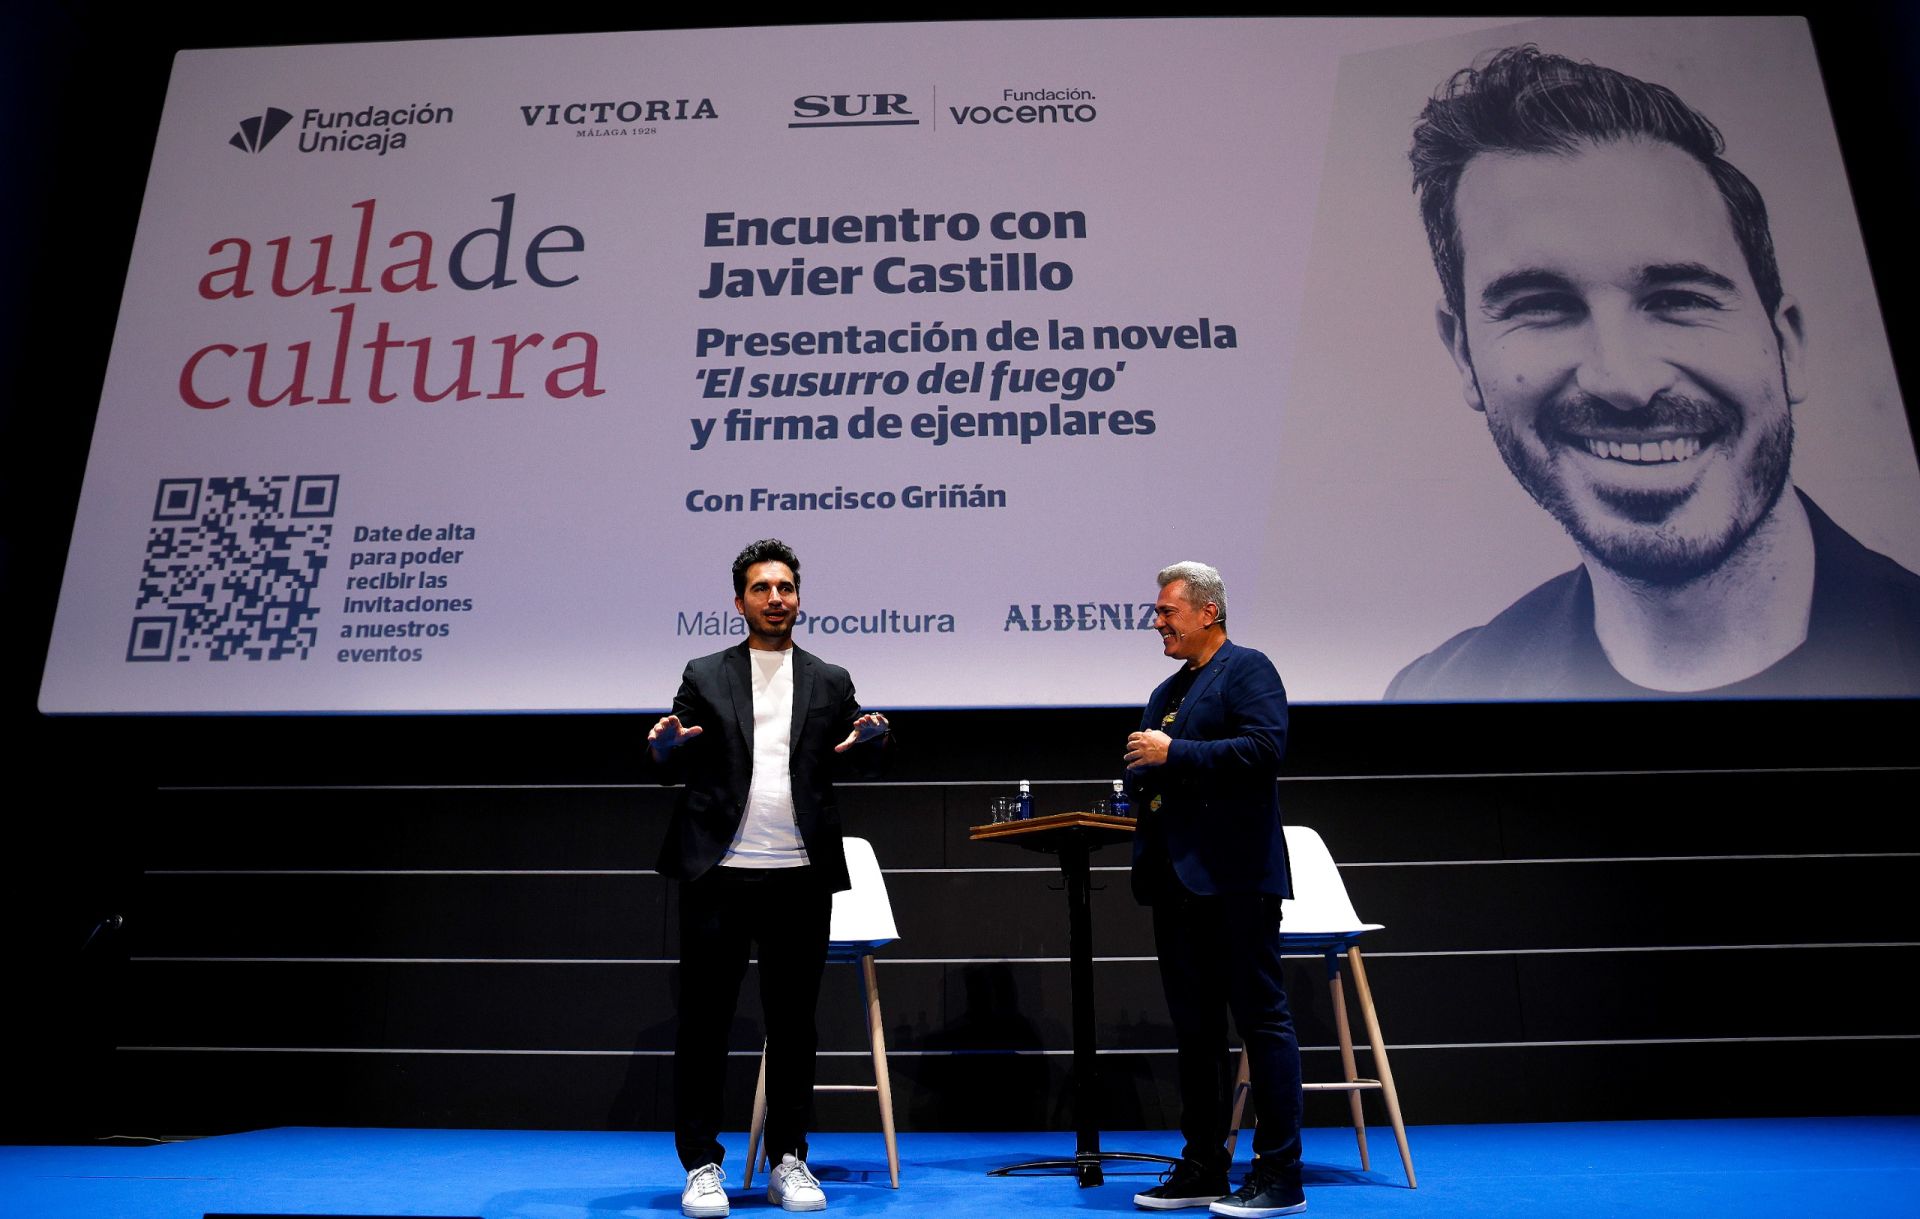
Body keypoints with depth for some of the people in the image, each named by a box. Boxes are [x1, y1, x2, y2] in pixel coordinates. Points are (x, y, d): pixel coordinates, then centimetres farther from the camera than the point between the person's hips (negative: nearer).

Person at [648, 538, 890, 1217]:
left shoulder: (830, 682, 13)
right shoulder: (705, 677, 9)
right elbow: (677, 771, 7)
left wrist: (868, 740, -14)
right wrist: (665, 748, -16)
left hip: (801, 878, 1)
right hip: (718, 875, -1)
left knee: (793, 1023, 9)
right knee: (704, 1021, 3)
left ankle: (789, 1161, 22)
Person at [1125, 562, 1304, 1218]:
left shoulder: (1247, 669, -3)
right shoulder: (1166, 692, 22)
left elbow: (1265, 745, -19)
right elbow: (1145, 776, 26)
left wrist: (1173, 753, -16)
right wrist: (1142, 766, 3)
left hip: (1235, 876, -8)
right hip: (1176, 880, 9)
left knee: (1261, 1019, -1)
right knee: (1194, 1027, 13)